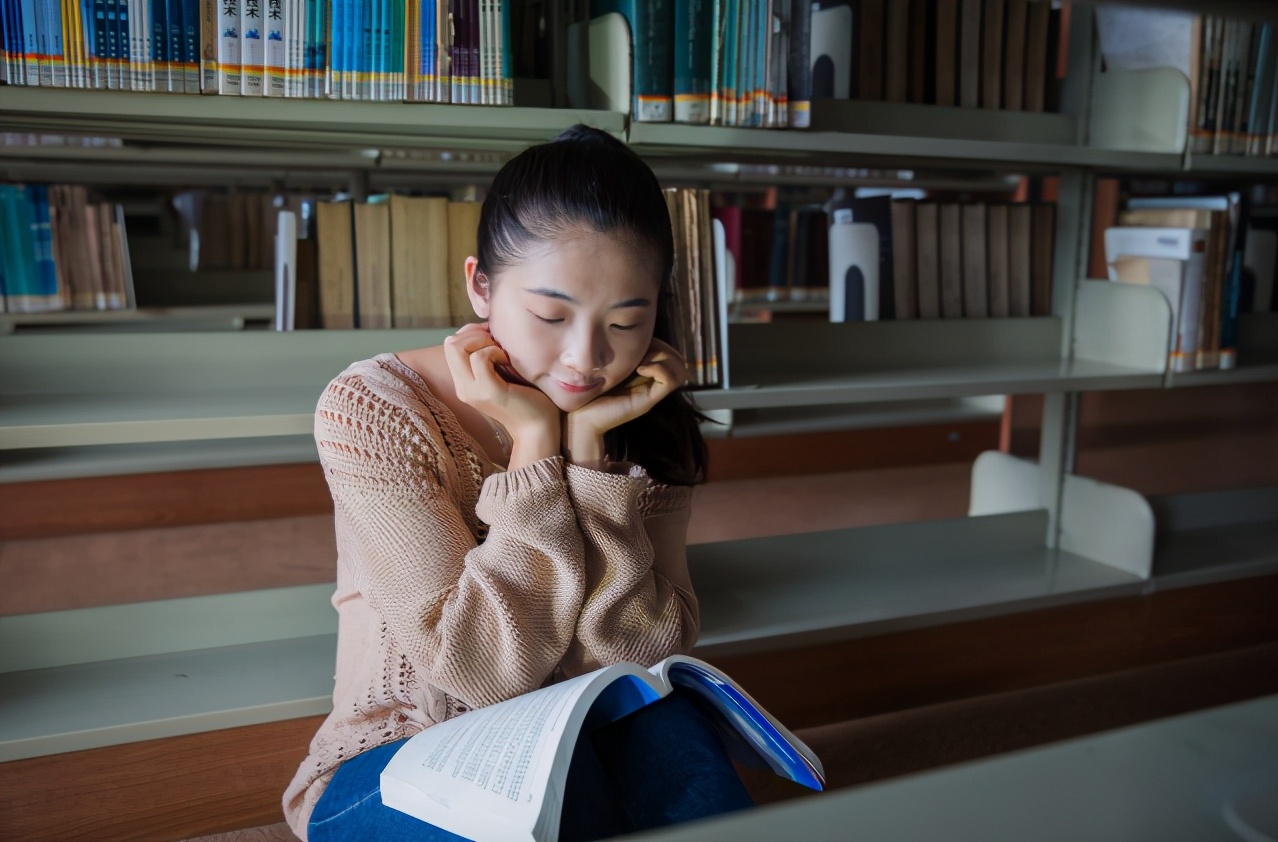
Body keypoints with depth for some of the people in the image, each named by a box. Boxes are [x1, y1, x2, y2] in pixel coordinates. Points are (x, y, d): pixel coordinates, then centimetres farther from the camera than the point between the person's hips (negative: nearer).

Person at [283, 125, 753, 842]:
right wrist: (534, 447, -26)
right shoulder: (370, 410, -18)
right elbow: (487, 673, -22)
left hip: (586, 749, 3)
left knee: (665, 728, -29)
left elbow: (643, 657, -17)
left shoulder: (648, 424, -6)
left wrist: (588, 449, -23)